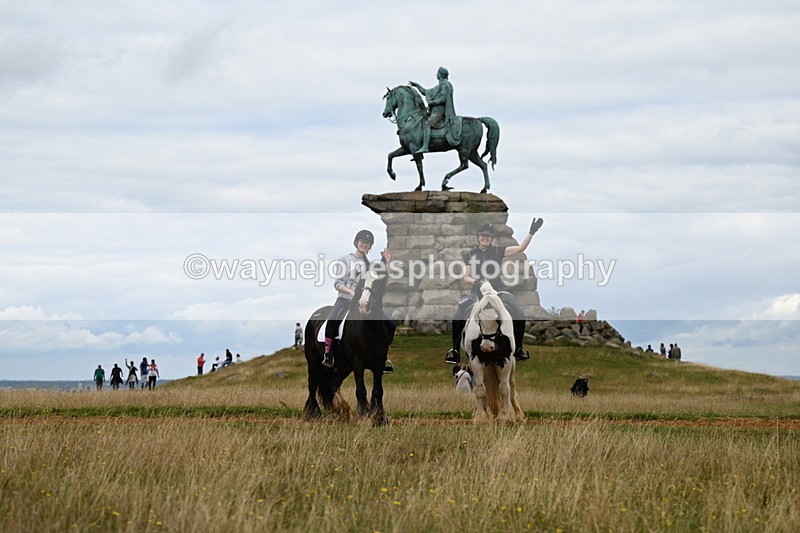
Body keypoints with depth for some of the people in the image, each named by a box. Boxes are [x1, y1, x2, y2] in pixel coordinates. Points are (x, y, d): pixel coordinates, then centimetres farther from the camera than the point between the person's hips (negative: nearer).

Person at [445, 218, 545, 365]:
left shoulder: (498, 251, 3)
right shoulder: (472, 254, 7)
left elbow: (520, 248, -7)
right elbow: (466, 277, 7)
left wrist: (531, 232, -19)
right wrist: (475, 281, -16)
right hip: (477, 291, 0)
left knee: (520, 316, -15)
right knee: (457, 318, -20)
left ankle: (518, 348, 6)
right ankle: (455, 350, -8)